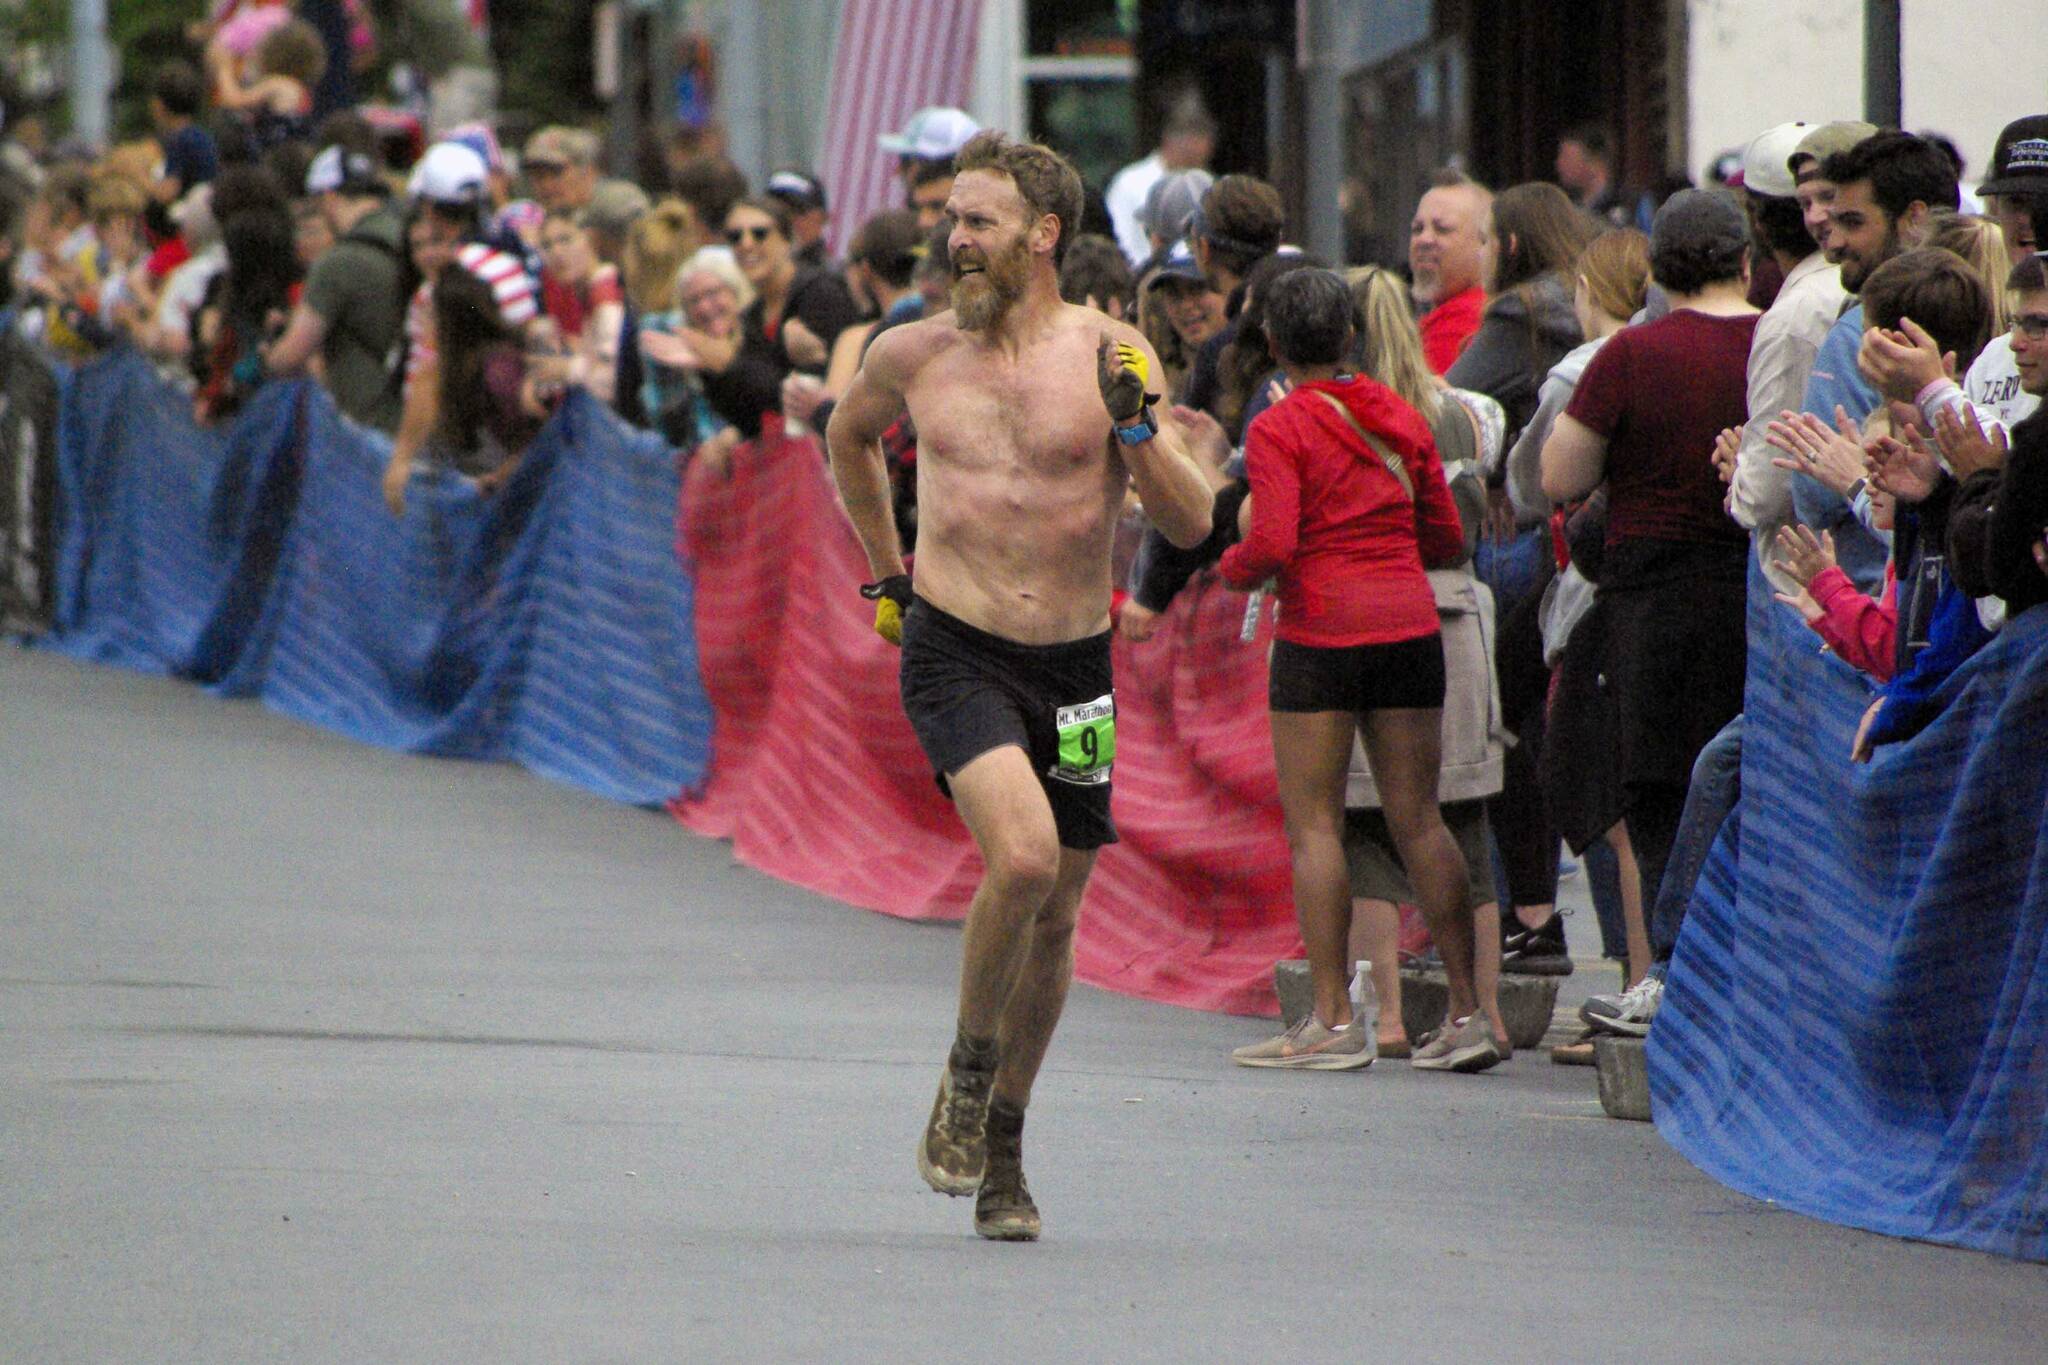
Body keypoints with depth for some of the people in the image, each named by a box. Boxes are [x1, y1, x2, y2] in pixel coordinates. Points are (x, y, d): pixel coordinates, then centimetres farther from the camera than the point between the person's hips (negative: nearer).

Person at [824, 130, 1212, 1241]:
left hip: (1075, 663, 2)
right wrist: (885, 569, 22)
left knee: (1054, 911, 9)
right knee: (1023, 856, -25)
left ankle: (1002, 1144, 27)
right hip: (954, 651, -2)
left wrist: (1135, 422, -21)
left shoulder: (1110, 355, -3)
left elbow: (1191, 524, -6)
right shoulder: (912, 355, 1)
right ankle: (968, 1069, -2)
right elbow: (848, 438, 25)